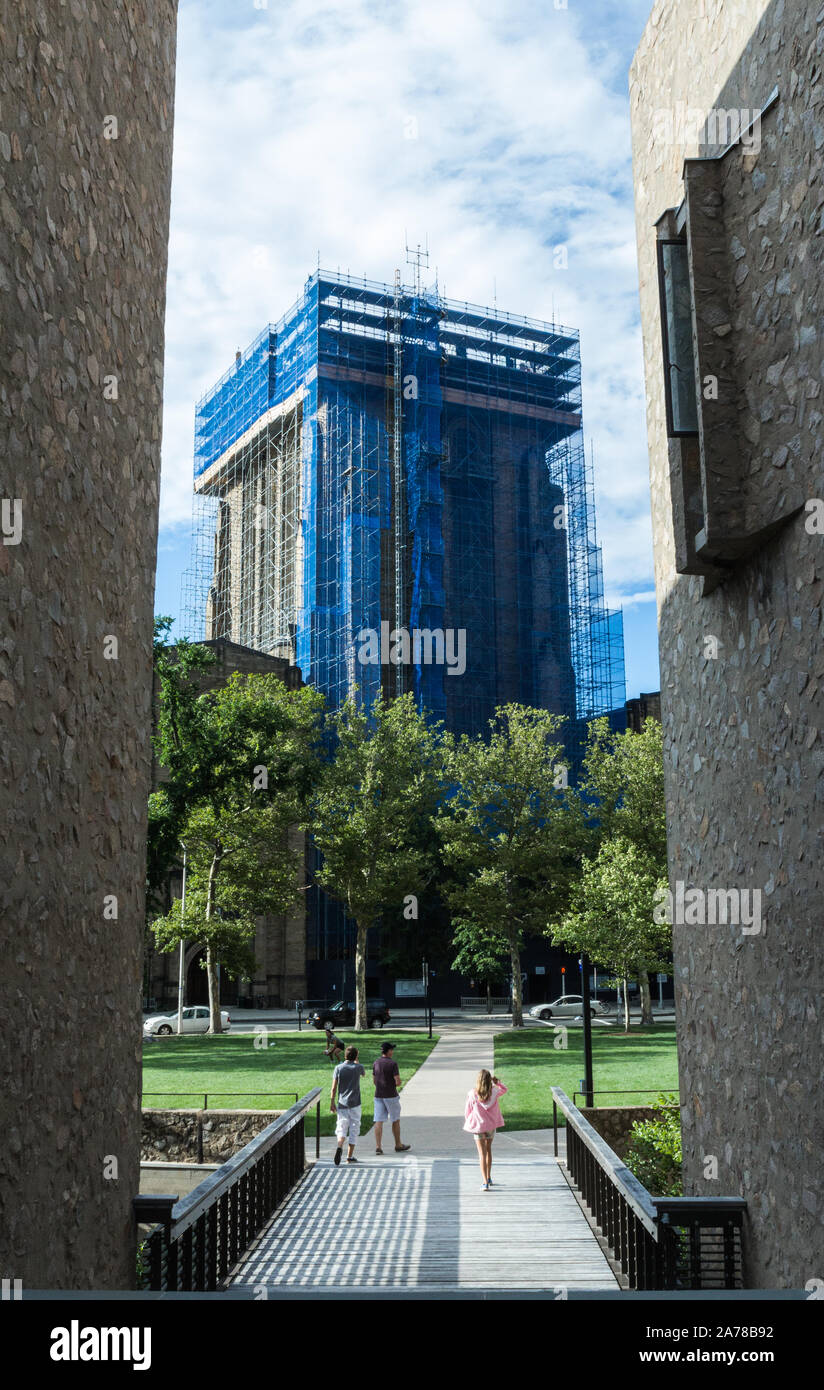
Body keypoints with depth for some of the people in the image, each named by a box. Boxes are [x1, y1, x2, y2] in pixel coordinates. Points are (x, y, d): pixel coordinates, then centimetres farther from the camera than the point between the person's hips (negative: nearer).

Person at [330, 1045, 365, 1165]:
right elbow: (364, 1073, 22)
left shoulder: (338, 1068, -1)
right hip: (355, 1103, -1)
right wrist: (356, 1061, 22)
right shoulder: (358, 1067, -2)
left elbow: (334, 1088, -2)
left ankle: (339, 1146, -25)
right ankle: (350, 1156, 9)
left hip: (342, 1103, 1)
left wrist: (332, 1103, 5)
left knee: (341, 1128, 4)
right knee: (354, 1129, 8)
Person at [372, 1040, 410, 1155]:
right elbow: (398, 1082, -16)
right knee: (395, 1120, 11)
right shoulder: (393, 1063, -13)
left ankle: (378, 1146, -7)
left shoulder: (376, 1063, 6)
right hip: (391, 1096, -4)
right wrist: (396, 1085, 6)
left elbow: (374, 1081, 13)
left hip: (378, 1096, 4)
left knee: (378, 1121, 1)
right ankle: (398, 1145, 20)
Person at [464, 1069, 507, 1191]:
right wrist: (496, 1081, -1)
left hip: (478, 1126, -3)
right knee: (488, 1150, 22)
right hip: (491, 1126, 3)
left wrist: (469, 1123, 10)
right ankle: (489, 1178, 33)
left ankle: (485, 1182, -9)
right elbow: (504, 1090, 13)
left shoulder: (472, 1095, -17)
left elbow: (467, 1112, -6)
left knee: (482, 1154, 0)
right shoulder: (494, 1093, -10)